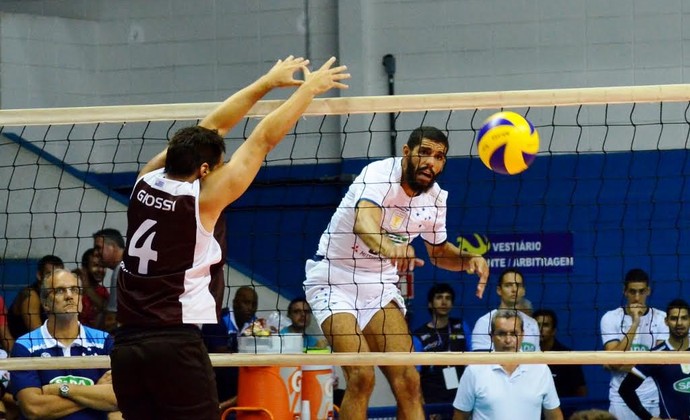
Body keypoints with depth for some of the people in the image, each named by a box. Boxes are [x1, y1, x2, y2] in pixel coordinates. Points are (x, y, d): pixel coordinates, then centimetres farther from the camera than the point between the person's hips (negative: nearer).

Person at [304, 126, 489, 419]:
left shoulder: (436, 199, -1)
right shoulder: (380, 175, -22)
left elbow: (439, 251, 17)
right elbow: (363, 221, -43)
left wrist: (469, 259, -5)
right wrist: (389, 247, -65)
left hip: (380, 284, 6)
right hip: (334, 278, -6)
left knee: (407, 381, -7)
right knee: (362, 376, -23)